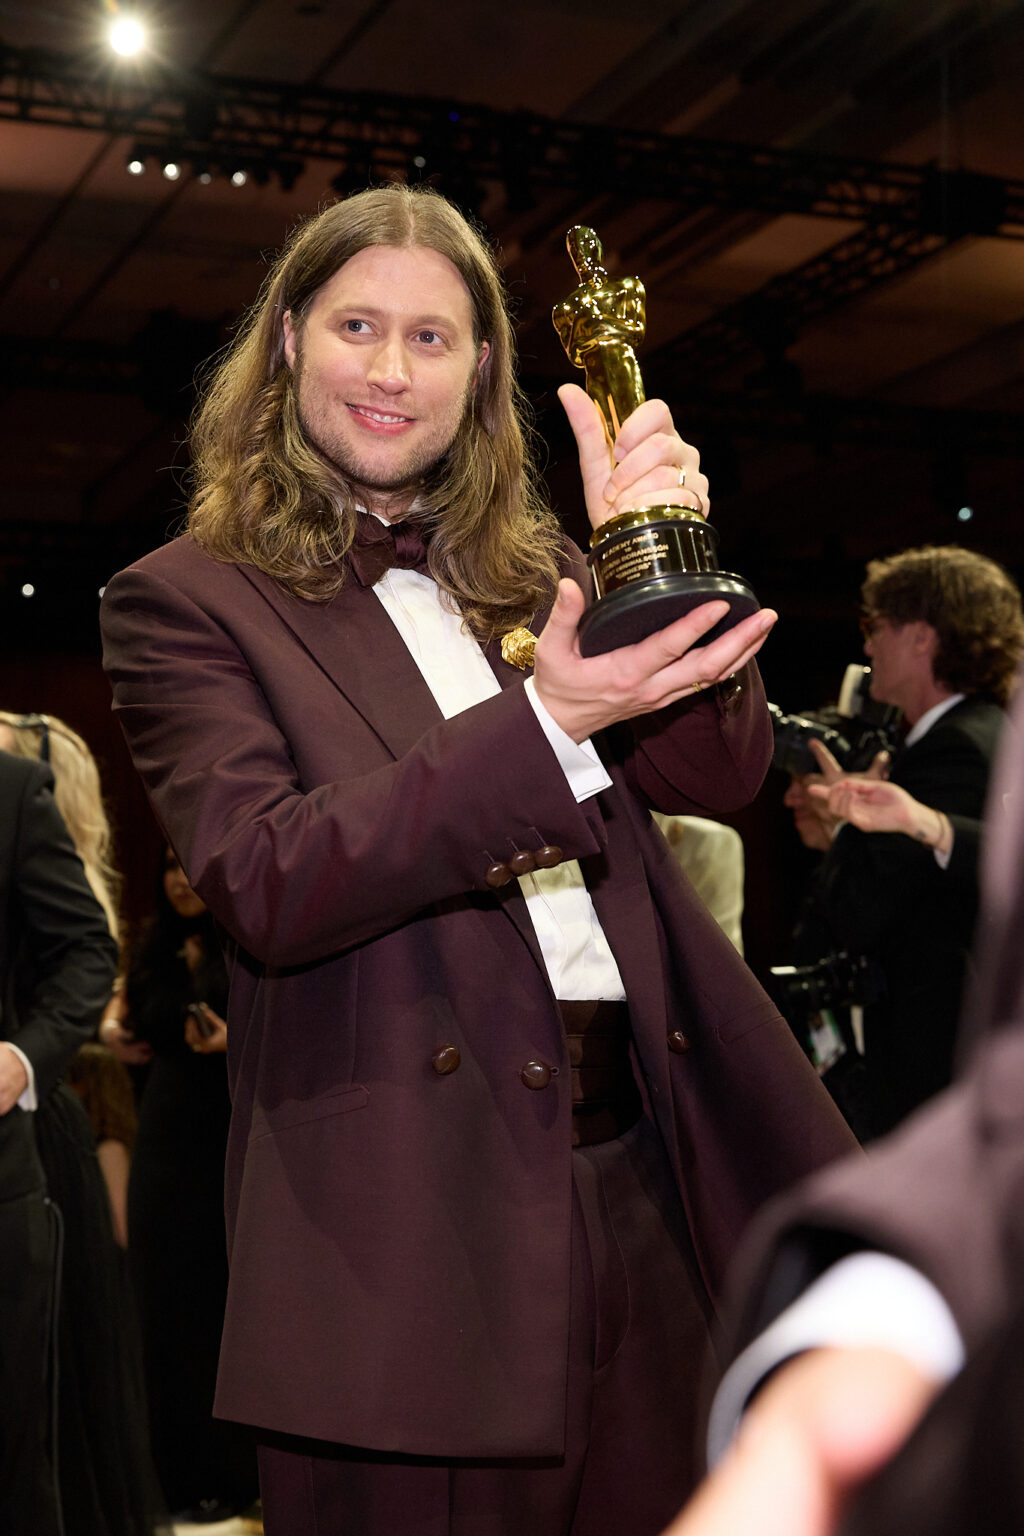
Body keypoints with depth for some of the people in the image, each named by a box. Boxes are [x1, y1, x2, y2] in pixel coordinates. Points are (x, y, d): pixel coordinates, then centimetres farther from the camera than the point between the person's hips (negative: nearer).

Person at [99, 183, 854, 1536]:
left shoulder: (532, 567, 14)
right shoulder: (188, 600, 0)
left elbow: (723, 774, 6)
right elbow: (264, 887, -13)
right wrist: (542, 723, -24)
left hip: (646, 1173, 5)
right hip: (415, 1214, -4)